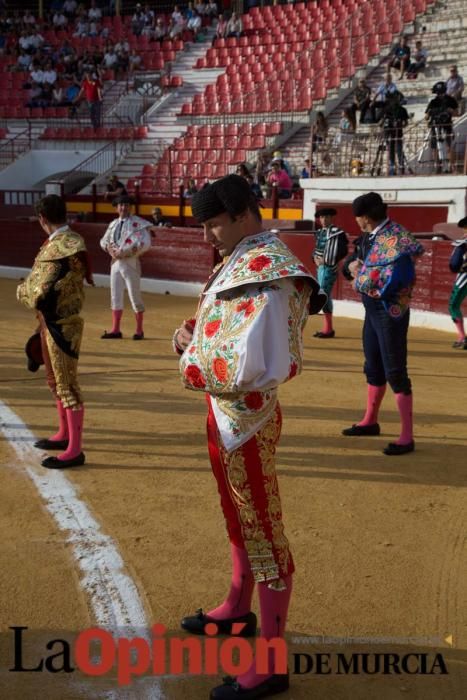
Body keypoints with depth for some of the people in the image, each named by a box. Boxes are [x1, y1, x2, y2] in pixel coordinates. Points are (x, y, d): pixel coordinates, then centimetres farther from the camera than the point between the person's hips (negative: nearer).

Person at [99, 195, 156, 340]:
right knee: (115, 297, 10)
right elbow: (104, 240, 20)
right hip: (115, 263, 6)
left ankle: (139, 331, 11)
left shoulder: (138, 223, -9)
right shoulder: (113, 224, 11)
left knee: (135, 297, 0)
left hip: (130, 263, -6)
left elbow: (145, 243, -18)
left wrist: (126, 252, -21)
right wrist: (109, 247, -3)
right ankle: (115, 330, 18)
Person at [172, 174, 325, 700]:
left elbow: (245, 369, -30)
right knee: (238, 519, 24)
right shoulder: (238, 263, 8)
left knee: (263, 532, 0)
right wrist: (192, 332, -1)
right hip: (224, 414, 10)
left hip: (247, 419, -10)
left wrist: (190, 360, -13)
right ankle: (239, 609, 46)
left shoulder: (266, 277, -23)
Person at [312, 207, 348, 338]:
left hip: (328, 268, -8)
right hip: (320, 267, 8)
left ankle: (328, 329, -4)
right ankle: (327, 328, 18)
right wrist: (315, 258, -3)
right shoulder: (320, 232, 13)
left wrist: (327, 260, -18)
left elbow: (343, 251, -14)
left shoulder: (336, 232, -10)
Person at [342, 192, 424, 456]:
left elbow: (392, 280, -29)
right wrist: (353, 264, -7)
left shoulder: (396, 238, -22)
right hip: (372, 308, 9)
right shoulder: (371, 235, 5)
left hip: (390, 312, -9)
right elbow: (358, 262, 15)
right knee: (373, 367, 20)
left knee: (395, 372, -5)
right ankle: (370, 421, 36)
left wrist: (360, 272, -17)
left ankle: (407, 437, 3)